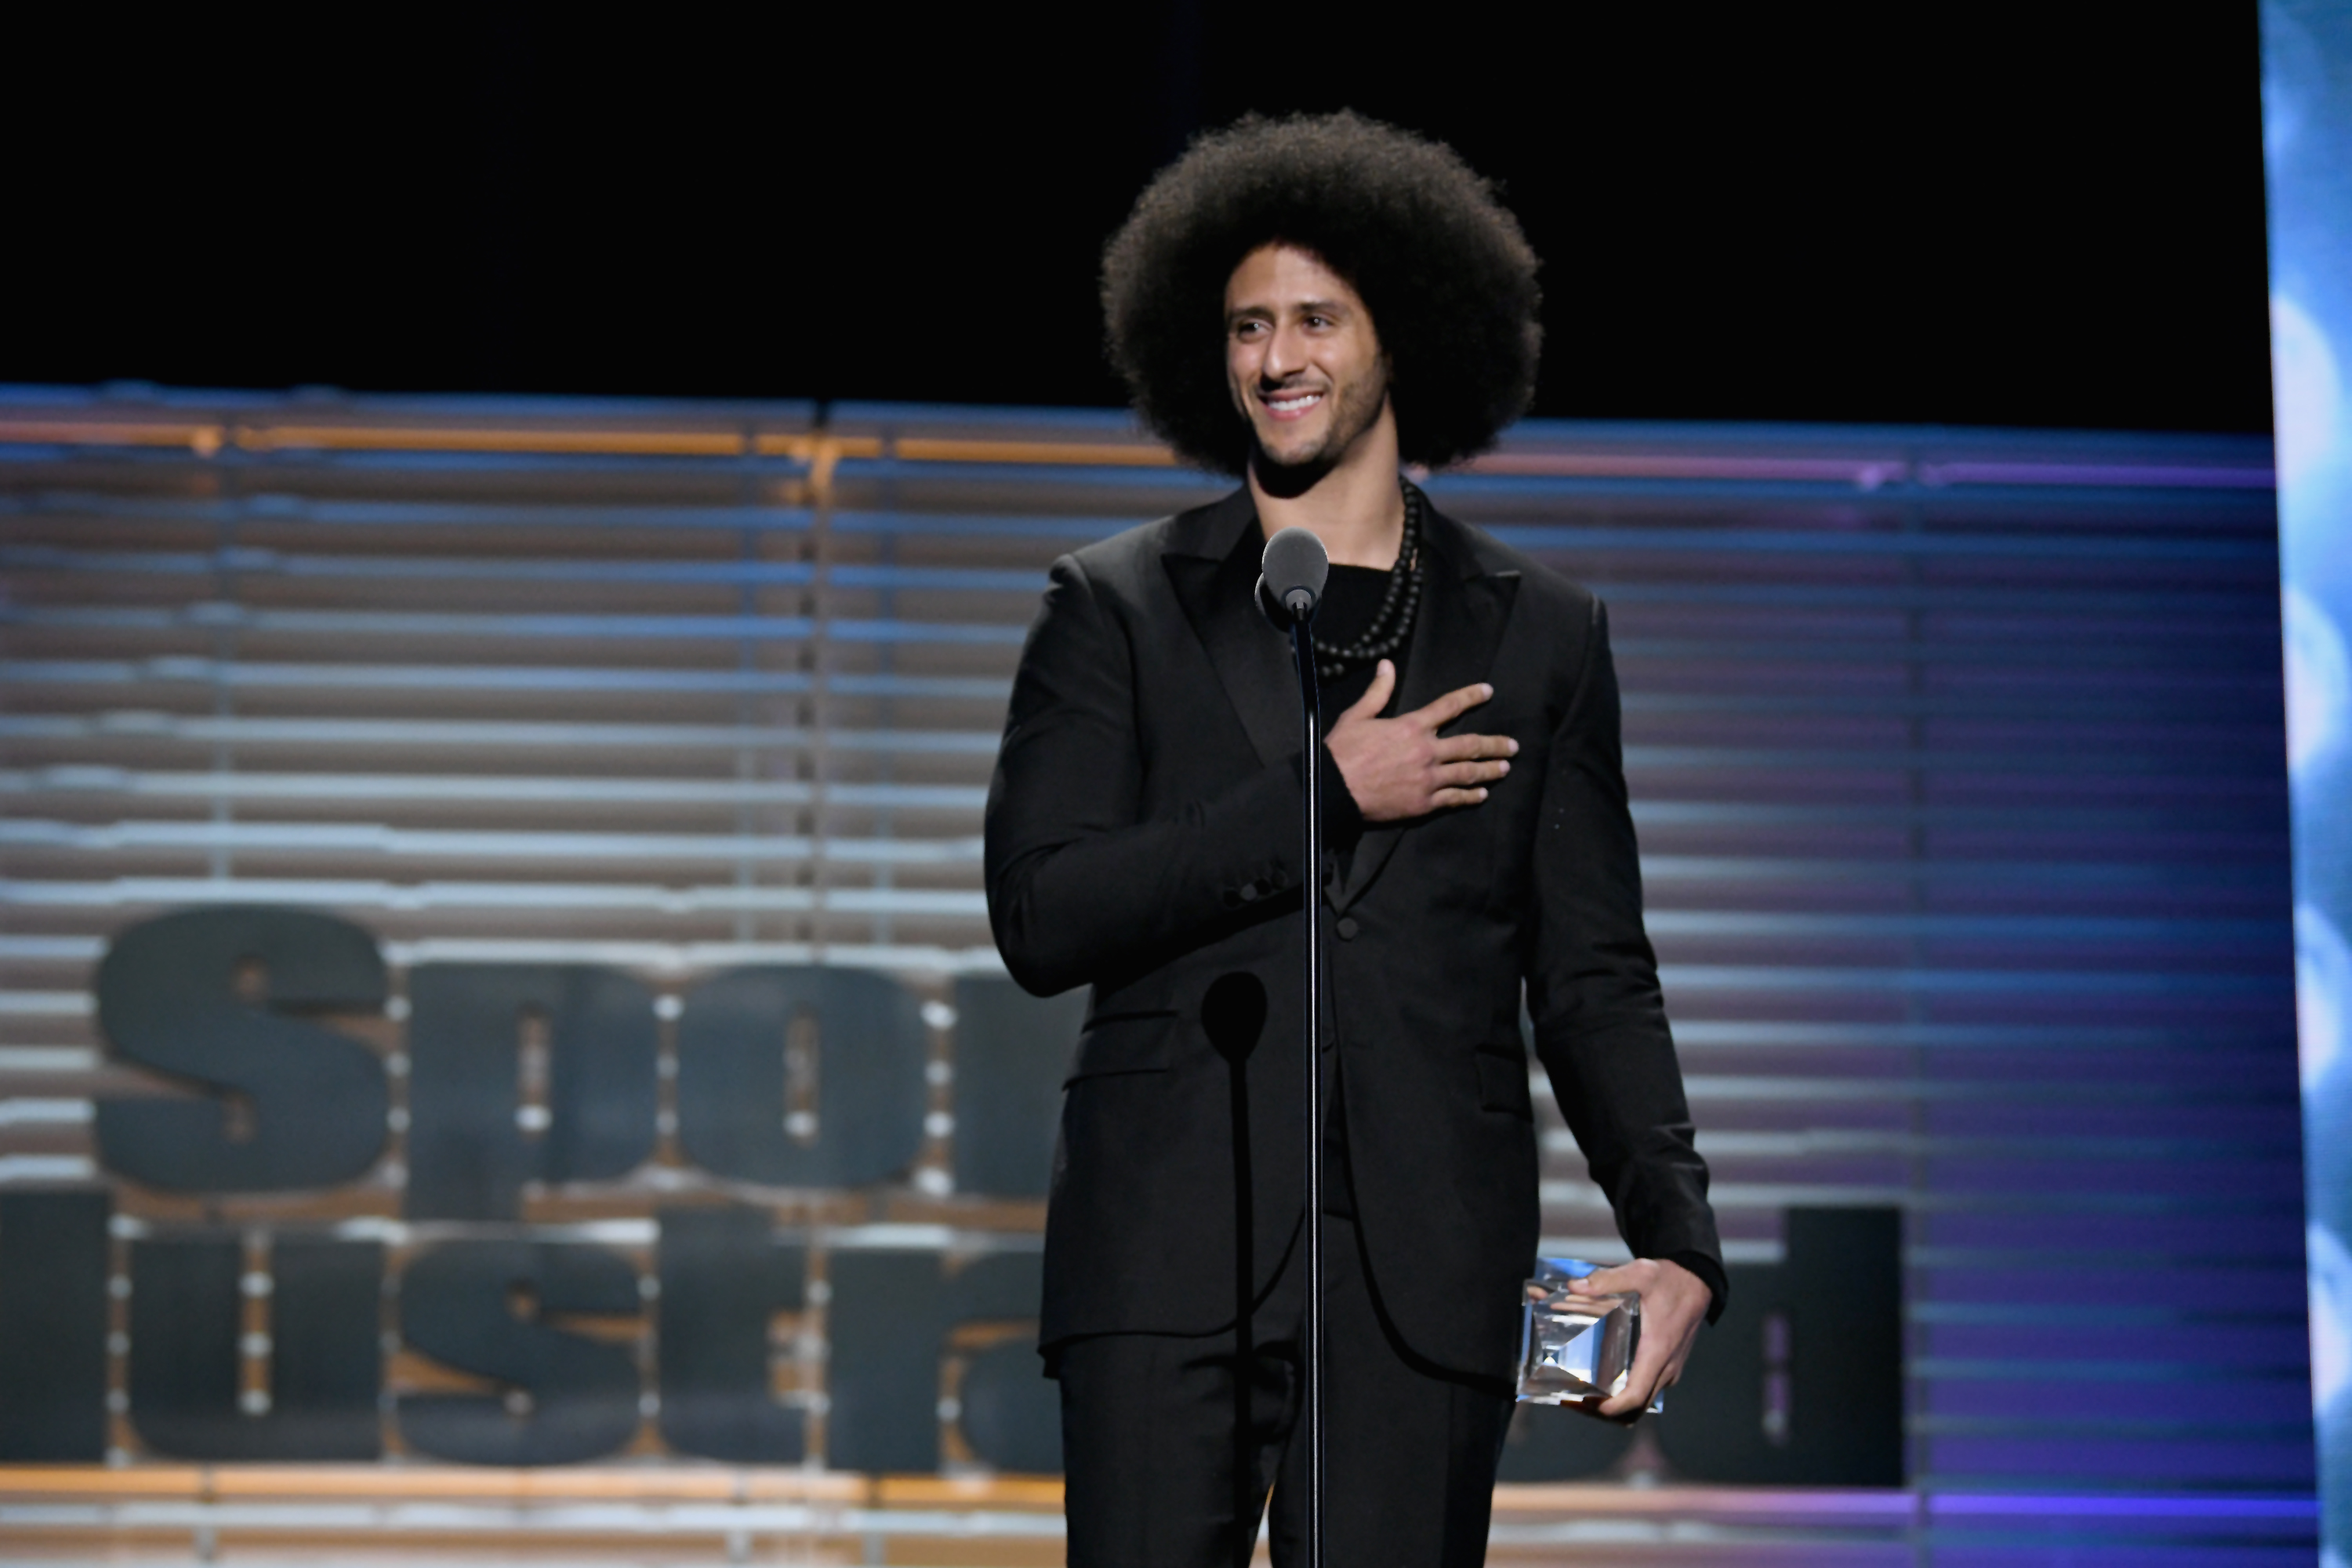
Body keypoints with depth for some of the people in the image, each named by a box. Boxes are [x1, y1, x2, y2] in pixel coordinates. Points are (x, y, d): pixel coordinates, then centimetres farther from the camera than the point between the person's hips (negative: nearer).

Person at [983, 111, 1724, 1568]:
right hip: (1171, 1262, -1)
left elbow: (1594, 981, 11)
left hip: (1425, 1278, 1)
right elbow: (1041, 914, -2)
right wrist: (1322, 793, -7)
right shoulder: (1115, 610, 9)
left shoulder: (1543, 632, 13)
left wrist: (1678, 1237, -3)